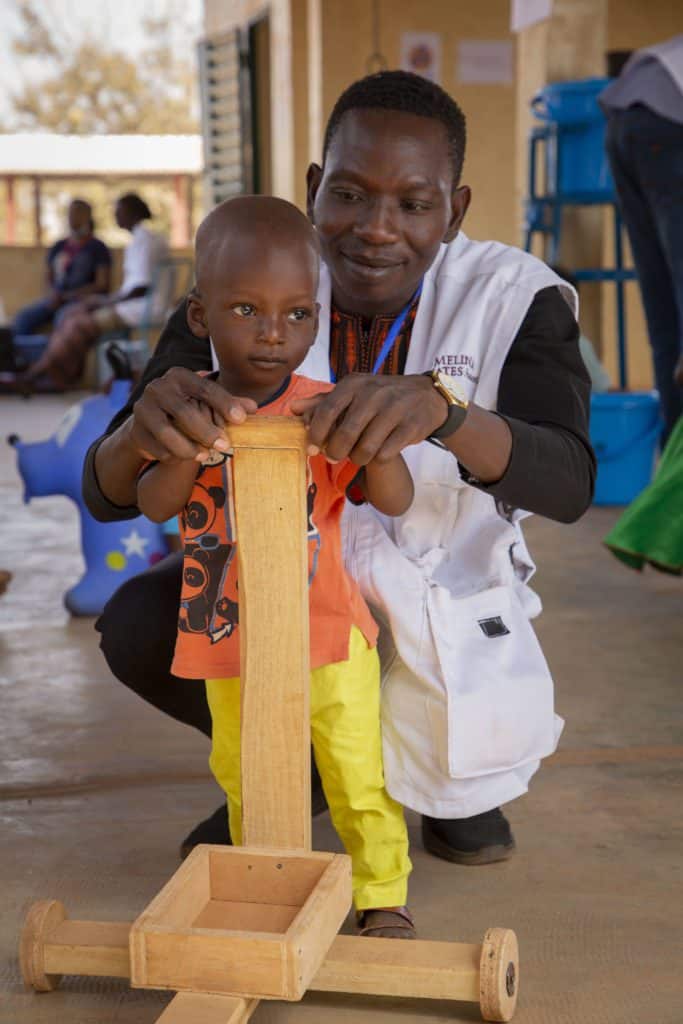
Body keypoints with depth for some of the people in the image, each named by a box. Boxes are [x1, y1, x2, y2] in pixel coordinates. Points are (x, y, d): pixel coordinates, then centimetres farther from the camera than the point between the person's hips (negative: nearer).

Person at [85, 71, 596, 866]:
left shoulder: (515, 300, -17)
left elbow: (568, 482, -33)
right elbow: (108, 494, -19)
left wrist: (442, 407, -55)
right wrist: (143, 429, -46)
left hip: (445, 611, -1)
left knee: (478, 750, -26)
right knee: (135, 624, -22)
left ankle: (452, 774, 15)